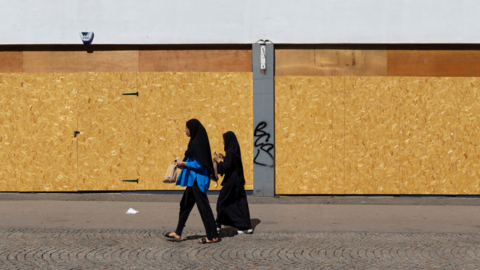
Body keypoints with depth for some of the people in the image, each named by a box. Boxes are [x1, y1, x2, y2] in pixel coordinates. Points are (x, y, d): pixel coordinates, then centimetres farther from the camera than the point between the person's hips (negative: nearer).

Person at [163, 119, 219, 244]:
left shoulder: (197, 143, -18)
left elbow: (199, 164, -23)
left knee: (203, 206, -4)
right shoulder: (196, 141, 12)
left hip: (197, 180, -11)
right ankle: (178, 233, 21)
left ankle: (213, 236, 2)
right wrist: (183, 163, 10)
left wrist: (184, 163, -13)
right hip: (194, 179, 11)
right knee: (185, 204, 14)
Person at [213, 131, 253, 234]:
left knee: (222, 201, 5)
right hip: (238, 179, 9)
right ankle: (247, 226, 1)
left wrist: (218, 161, -9)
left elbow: (227, 167, -22)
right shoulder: (235, 150, 10)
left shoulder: (230, 152, -18)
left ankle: (218, 225, 14)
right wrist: (224, 158, 18)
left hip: (231, 181, -9)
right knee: (240, 202, 6)